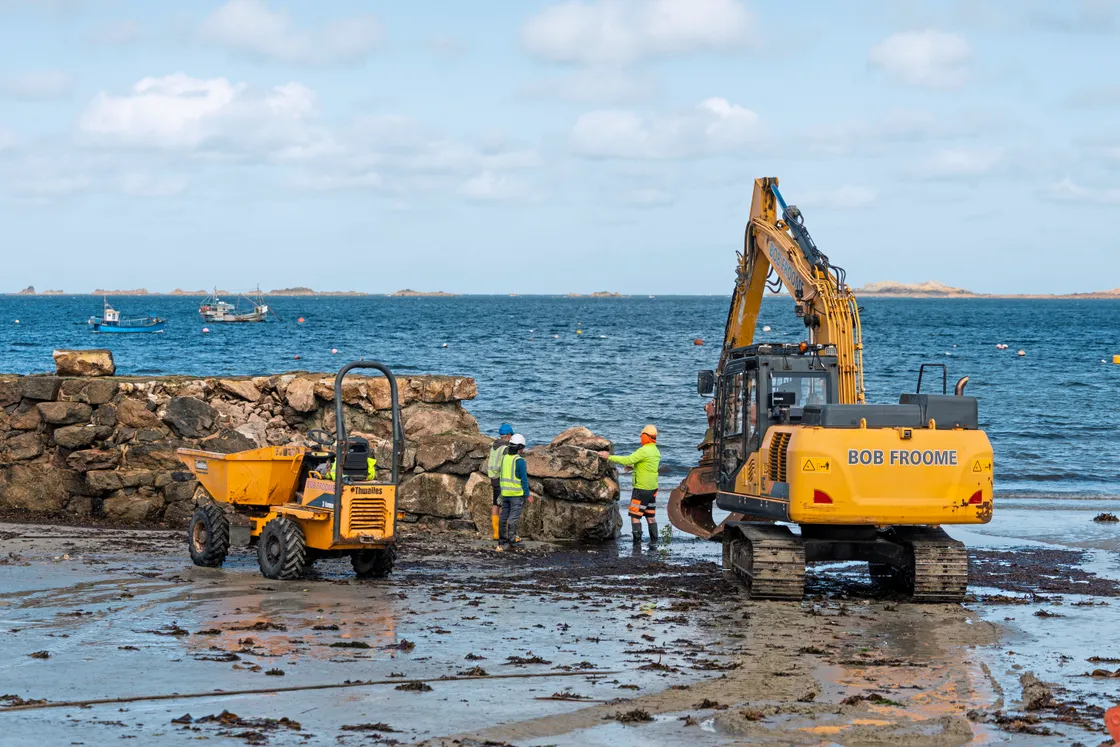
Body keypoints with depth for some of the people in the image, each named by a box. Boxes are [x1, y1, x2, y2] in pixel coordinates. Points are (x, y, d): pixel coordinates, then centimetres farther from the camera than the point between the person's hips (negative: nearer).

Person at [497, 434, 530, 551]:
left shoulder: (505, 458, 5)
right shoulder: (520, 461, -15)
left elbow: (501, 476, 12)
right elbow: (524, 479, -14)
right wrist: (527, 494, -8)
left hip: (505, 493, 7)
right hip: (517, 493, -6)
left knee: (503, 516, 8)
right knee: (514, 516, -5)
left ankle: (502, 540, 11)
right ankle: (512, 539, -6)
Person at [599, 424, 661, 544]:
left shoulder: (644, 451, -18)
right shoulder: (656, 451, 10)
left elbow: (626, 460, -23)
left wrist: (609, 456, -18)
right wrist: (634, 466, 21)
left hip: (642, 489, -8)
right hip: (653, 488, 8)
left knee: (635, 515, -3)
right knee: (650, 515, 15)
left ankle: (637, 541, -6)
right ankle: (653, 540, 16)